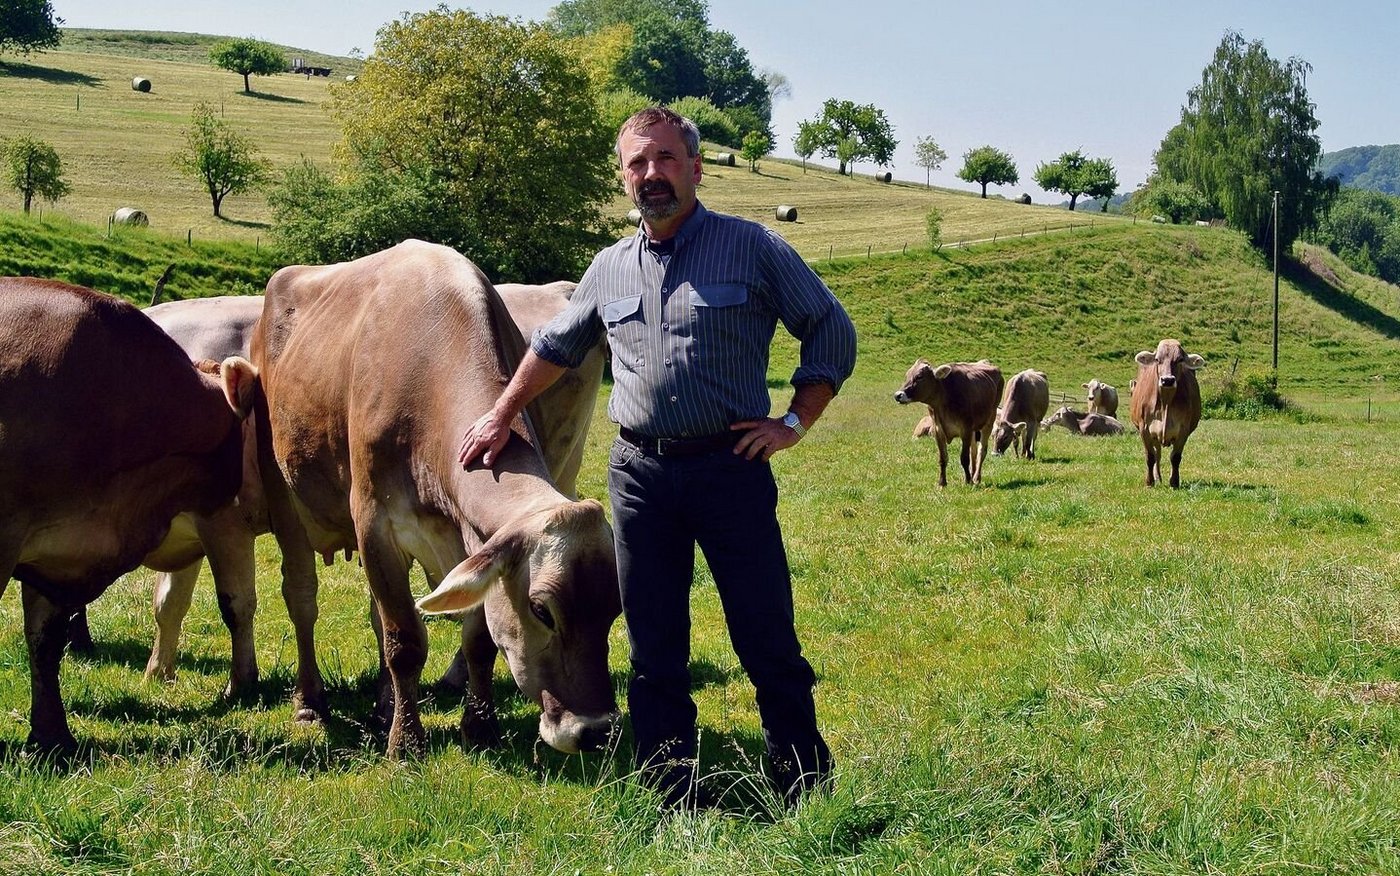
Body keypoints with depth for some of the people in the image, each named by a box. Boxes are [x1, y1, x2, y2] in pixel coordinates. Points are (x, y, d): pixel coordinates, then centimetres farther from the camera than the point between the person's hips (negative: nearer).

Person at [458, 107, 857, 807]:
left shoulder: (752, 249, 0)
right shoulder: (610, 269, 12)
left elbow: (832, 330, 4)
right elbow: (553, 347, 27)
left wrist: (796, 422, -3)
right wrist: (501, 417, 28)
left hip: (732, 466, -4)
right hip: (639, 472, 4)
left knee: (768, 643, -2)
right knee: (654, 652, 7)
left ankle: (810, 795, 8)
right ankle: (673, 801, 16)